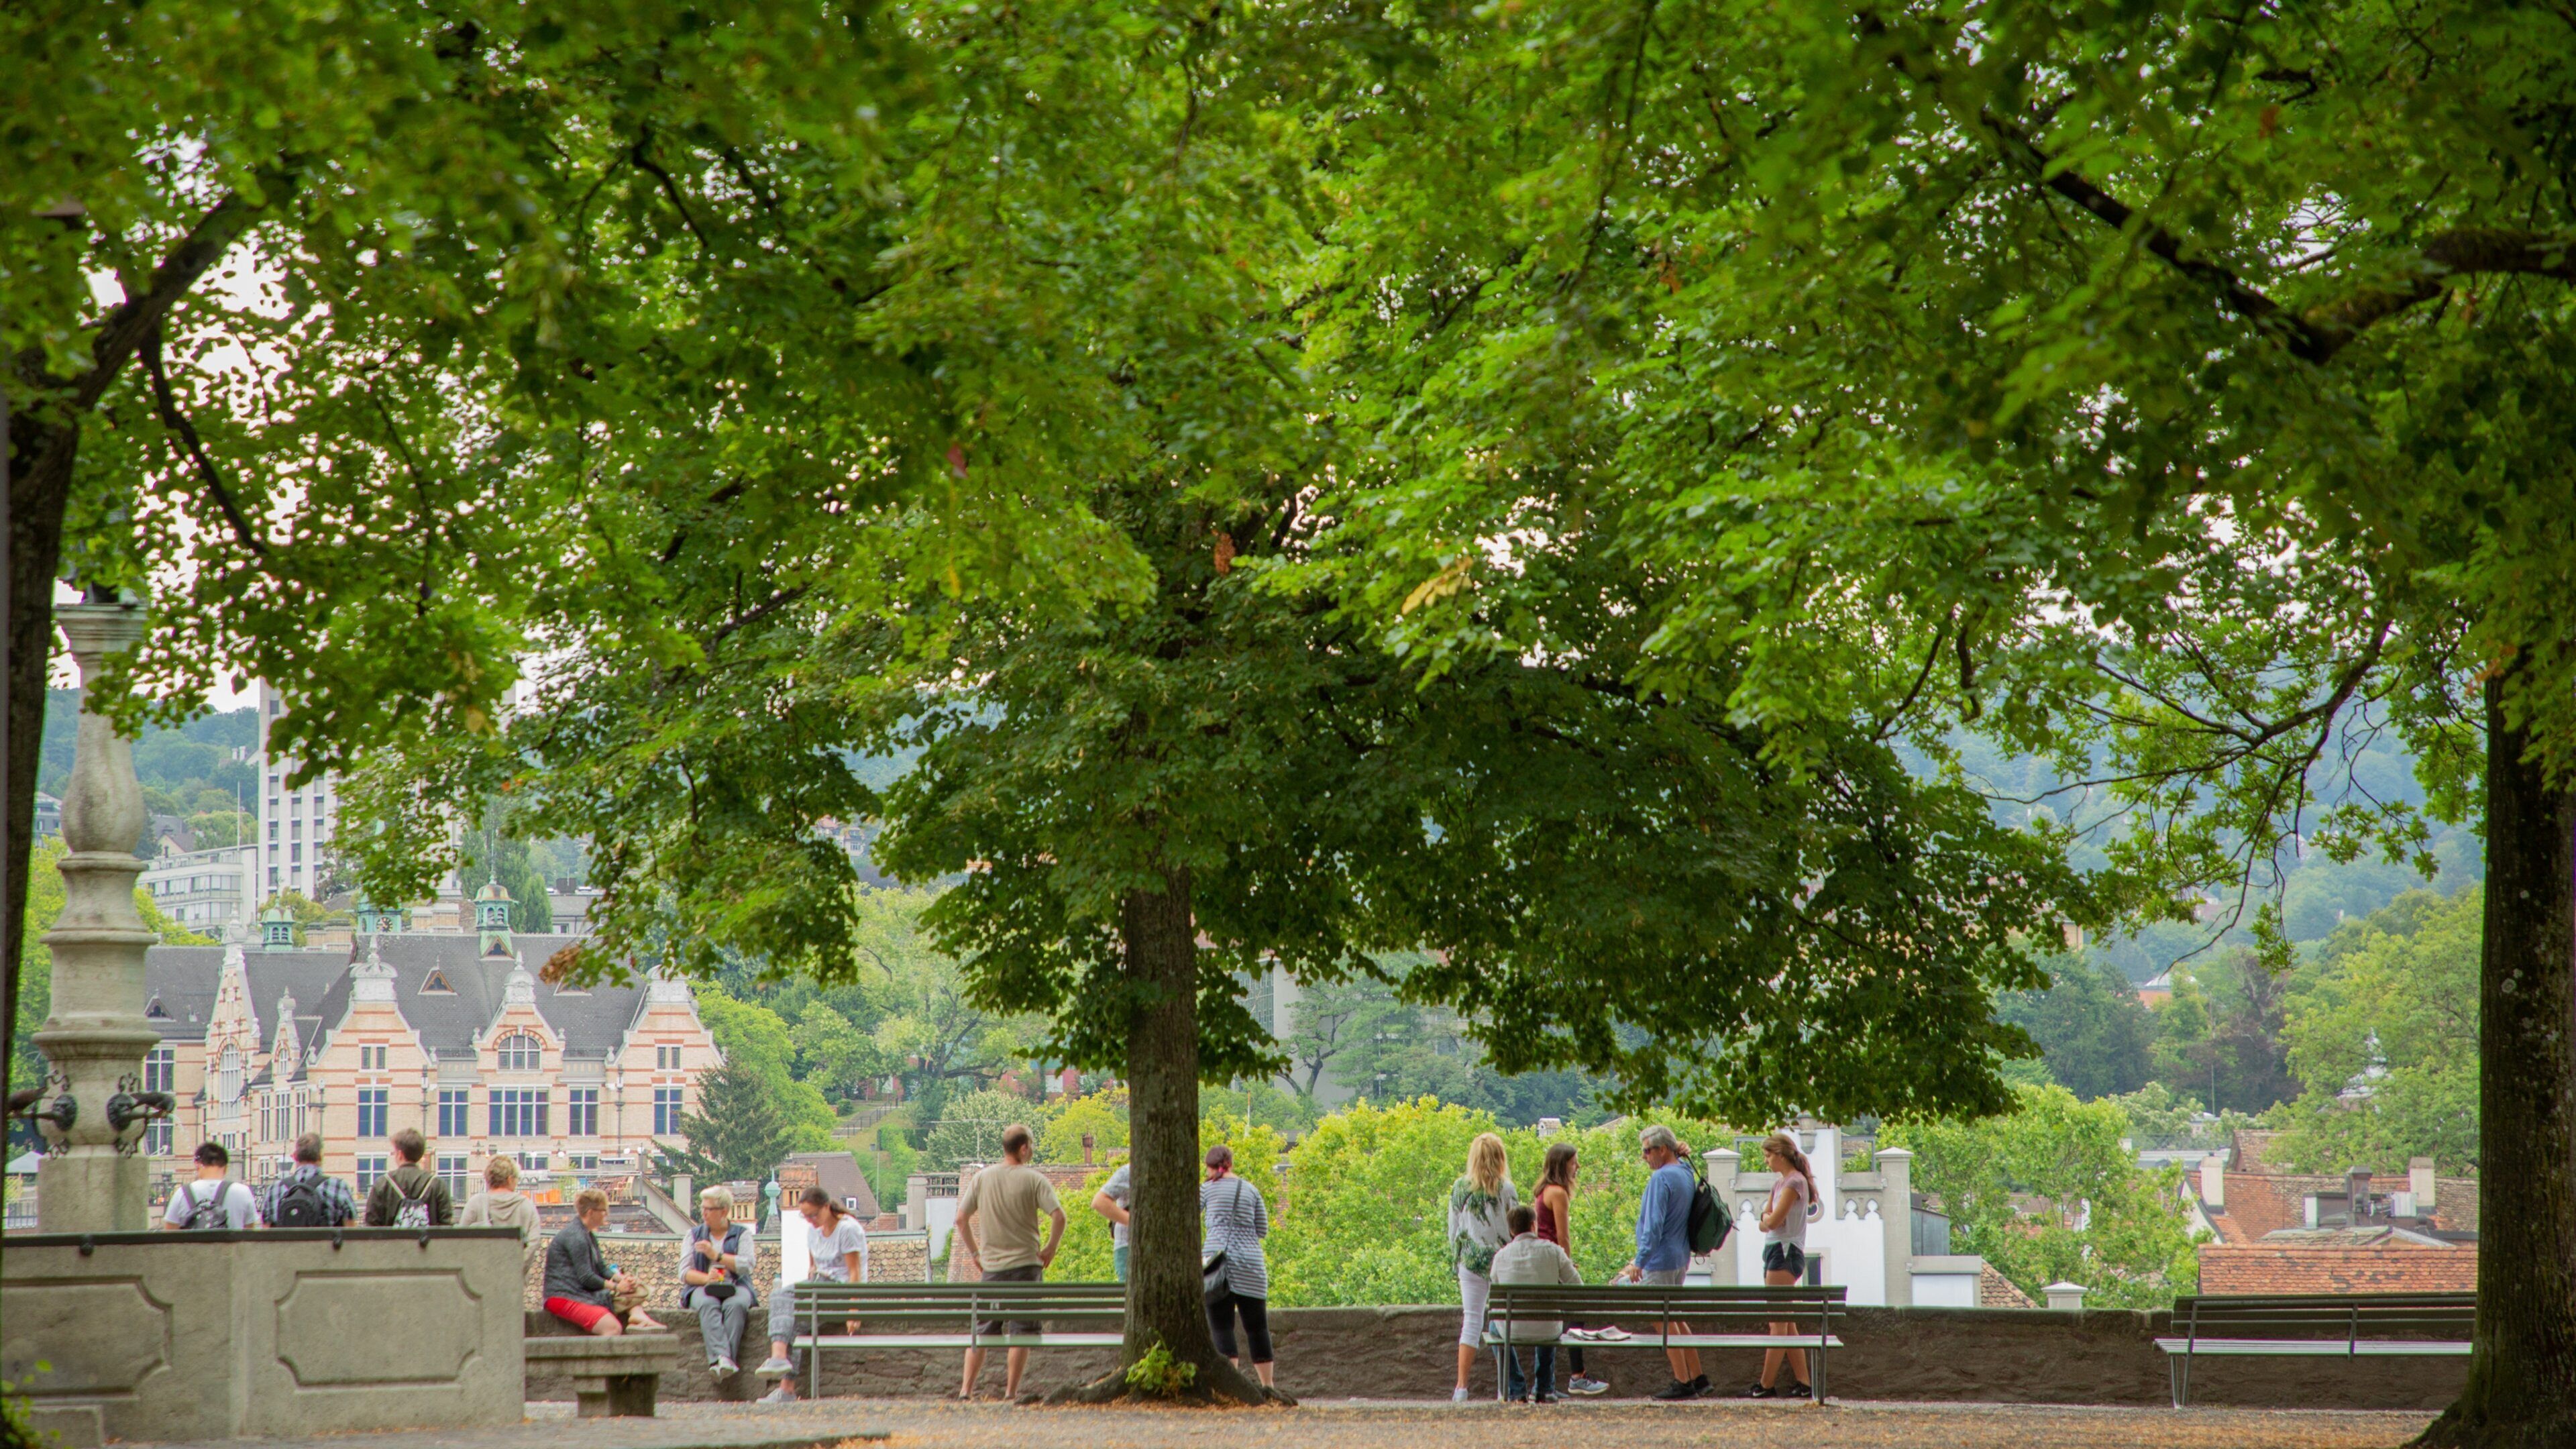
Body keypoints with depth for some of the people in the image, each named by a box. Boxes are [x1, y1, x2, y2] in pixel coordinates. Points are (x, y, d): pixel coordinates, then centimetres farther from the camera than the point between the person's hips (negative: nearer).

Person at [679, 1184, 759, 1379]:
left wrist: (716, 1255, -9)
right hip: (702, 1288, 1)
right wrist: (706, 1278, -14)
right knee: (707, 1304, -36)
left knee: (736, 1304, -36)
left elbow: (747, 1265, -3)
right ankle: (722, 1357, -55)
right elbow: (684, 1273, 6)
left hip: (735, 1287, -1)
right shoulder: (694, 1235, 19)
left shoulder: (742, 1233, 14)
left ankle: (720, 1361, -49)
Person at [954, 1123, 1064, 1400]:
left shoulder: (981, 1178, 4)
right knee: (1021, 1330, 2)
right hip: (1025, 1264, -4)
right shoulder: (1034, 1180, -7)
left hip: (991, 1266, 4)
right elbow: (1058, 1216, -16)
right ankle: (1011, 1391, 0)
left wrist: (976, 1252, 13)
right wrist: (1050, 1249, -3)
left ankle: (966, 1388, 7)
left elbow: (961, 1219, 4)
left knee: (982, 1328, 11)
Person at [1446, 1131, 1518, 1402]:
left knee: (1471, 1321, 4)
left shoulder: (1459, 1187, 0)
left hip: (1470, 1260, 2)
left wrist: (1456, 1258, 18)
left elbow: (1453, 1229, 7)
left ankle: (1461, 1387, -1)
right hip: (1501, 1259, -2)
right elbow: (1517, 1229, -4)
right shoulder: (1505, 1189, -8)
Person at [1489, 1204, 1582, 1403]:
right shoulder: (1552, 1250, -9)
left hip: (1512, 1331, 0)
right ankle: (1544, 1390, 38)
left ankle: (1517, 1391, 30)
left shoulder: (1501, 1256, -4)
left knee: (1496, 1327, 37)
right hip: (1548, 1331, 0)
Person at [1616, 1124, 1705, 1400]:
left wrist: (1640, 1261, -19)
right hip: (1681, 1258, 9)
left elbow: (1654, 1225, -21)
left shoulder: (1662, 1178, -18)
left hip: (1660, 1260, -9)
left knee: (1665, 1321, -2)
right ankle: (1697, 1377, 18)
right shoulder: (1686, 1174, 8)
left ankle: (1683, 1382, -1)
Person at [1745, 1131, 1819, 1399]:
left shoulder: (1794, 1182, -11)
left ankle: (1766, 1384, -9)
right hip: (1777, 1252, 10)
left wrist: (1767, 1217, 2)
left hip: (1785, 1252, -10)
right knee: (1787, 1323, 8)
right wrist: (1768, 1219, -7)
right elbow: (1764, 1223, 13)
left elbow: (1773, 1221, -18)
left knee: (1779, 1322, -8)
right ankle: (1803, 1383, 9)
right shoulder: (1781, 1182, 18)